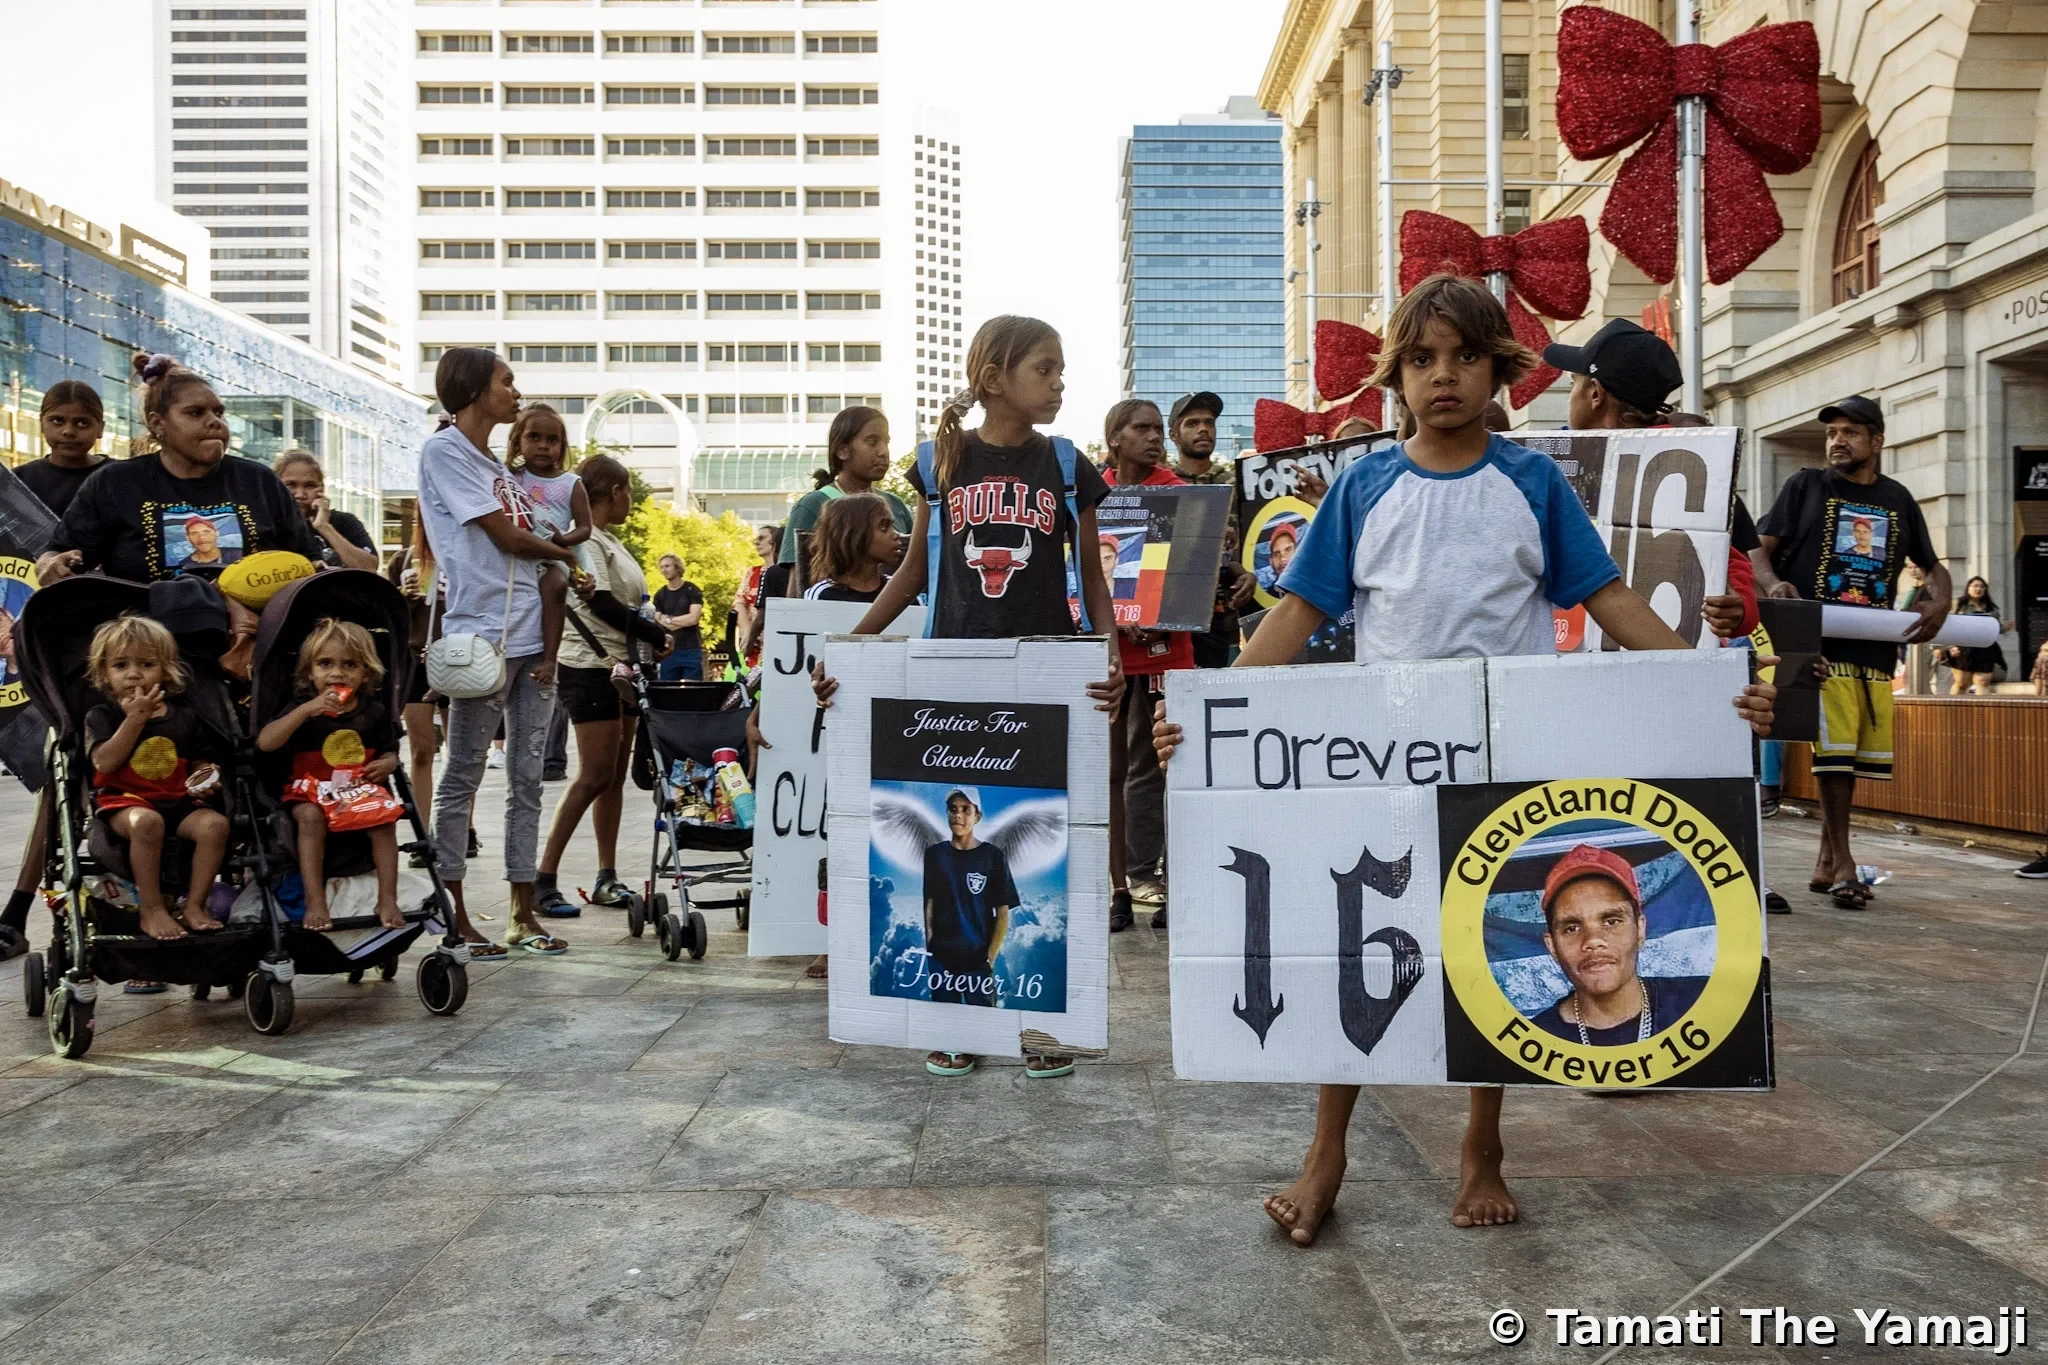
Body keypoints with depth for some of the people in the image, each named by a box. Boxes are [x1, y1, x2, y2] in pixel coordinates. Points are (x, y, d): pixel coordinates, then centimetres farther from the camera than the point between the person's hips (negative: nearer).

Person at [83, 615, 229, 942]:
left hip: (177, 801, 3)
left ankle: (194, 905, -15)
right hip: (123, 800, -3)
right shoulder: (101, 716, 3)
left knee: (214, 823, -27)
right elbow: (105, 762, -14)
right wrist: (135, 718, -16)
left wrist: (204, 780, -6)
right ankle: (152, 910, -26)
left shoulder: (184, 716, 11)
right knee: (147, 821, -38)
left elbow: (200, 763, 18)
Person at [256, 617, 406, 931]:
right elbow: (264, 742, -17)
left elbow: (389, 753, 14)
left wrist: (387, 765, -12)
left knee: (384, 820, -25)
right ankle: (315, 902, -29)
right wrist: (307, 710, -27)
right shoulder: (304, 710, -3)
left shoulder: (374, 712, 5)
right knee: (311, 817, -33)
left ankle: (387, 900, -16)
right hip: (311, 790, -2)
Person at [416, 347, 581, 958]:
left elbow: (532, 552, 14)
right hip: (482, 636, -8)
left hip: (531, 637, 8)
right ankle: (453, 915, 6)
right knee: (464, 776, -1)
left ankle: (524, 913, 13)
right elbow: (506, 538, -9)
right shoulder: (445, 450, -3)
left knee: (527, 779, 8)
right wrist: (566, 554, 9)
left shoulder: (498, 466, 20)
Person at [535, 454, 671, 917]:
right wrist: (659, 636, -8)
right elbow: (604, 606, -16)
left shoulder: (610, 541, 19)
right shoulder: (584, 539, -10)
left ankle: (607, 878, 12)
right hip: (591, 668, -9)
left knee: (616, 775, 8)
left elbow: (626, 606, 10)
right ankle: (544, 878, -7)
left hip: (621, 666, 9)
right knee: (594, 776, -11)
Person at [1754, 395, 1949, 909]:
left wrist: (1939, 600, 3)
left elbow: (1931, 564, 24)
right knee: (1833, 750, -12)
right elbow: (1759, 547, 3)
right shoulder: (1806, 486, 8)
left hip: (1875, 645, 4)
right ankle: (1842, 864, -7)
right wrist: (1772, 582, -18)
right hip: (1817, 639, -4)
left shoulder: (1897, 499, 17)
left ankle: (1826, 862, 17)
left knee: (1852, 755, 7)